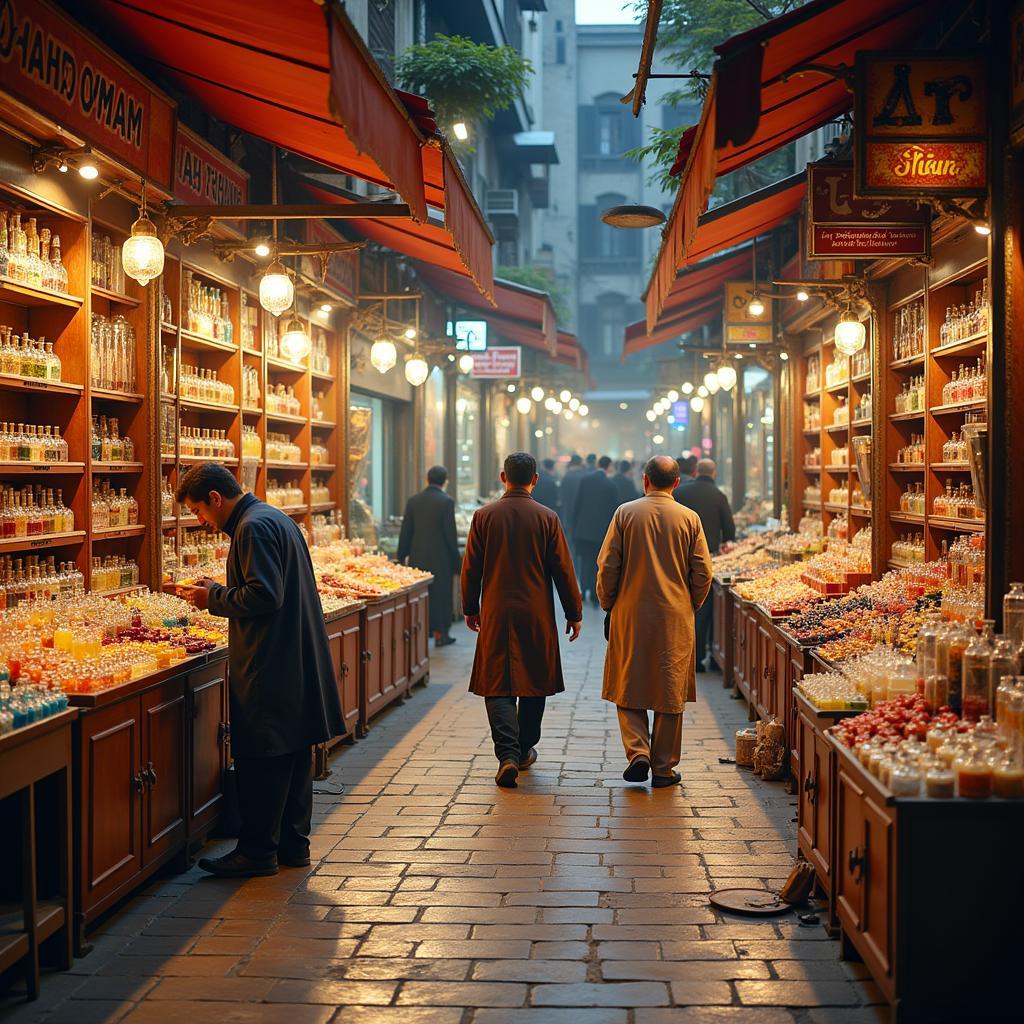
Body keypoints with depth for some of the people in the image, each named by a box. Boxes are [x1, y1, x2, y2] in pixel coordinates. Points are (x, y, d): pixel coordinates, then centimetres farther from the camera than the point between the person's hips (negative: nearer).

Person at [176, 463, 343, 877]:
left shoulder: (253, 528, -15)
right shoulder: (274, 518, 17)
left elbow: (264, 596, -23)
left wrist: (215, 598, -10)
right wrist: (220, 591, 14)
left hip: (269, 666, -10)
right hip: (298, 659, 10)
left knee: (261, 760, -2)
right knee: (294, 754, 14)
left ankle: (257, 851, 5)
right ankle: (293, 843, 22)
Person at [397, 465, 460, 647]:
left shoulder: (413, 501, 2)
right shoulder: (446, 502, -9)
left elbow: (405, 532, 4)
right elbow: (451, 534, -9)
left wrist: (402, 557, 11)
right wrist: (456, 561, -2)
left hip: (417, 557, 4)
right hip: (440, 557, -4)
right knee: (440, 596, 6)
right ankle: (440, 633, 11)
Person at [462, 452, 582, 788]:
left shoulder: (484, 515, -1)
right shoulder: (547, 517, -3)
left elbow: (470, 567, 2)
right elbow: (563, 570, -1)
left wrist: (471, 608, 15)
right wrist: (574, 613, 8)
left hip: (496, 613, 0)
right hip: (537, 615, 0)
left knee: (498, 685, 2)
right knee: (534, 683, 15)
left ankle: (507, 754, -14)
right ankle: (525, 749, 26)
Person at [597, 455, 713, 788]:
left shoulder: (625, 513, -3)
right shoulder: (689, 518, -1)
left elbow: (607, 566, -4)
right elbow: (703, 572, -1)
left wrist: (608, 605, 9)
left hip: (630, 616, -1)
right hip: (675, 620, 1)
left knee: (628, 689, 11)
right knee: (670, 694, 8)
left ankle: (638, 753, -4)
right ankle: (664, 769, 13)